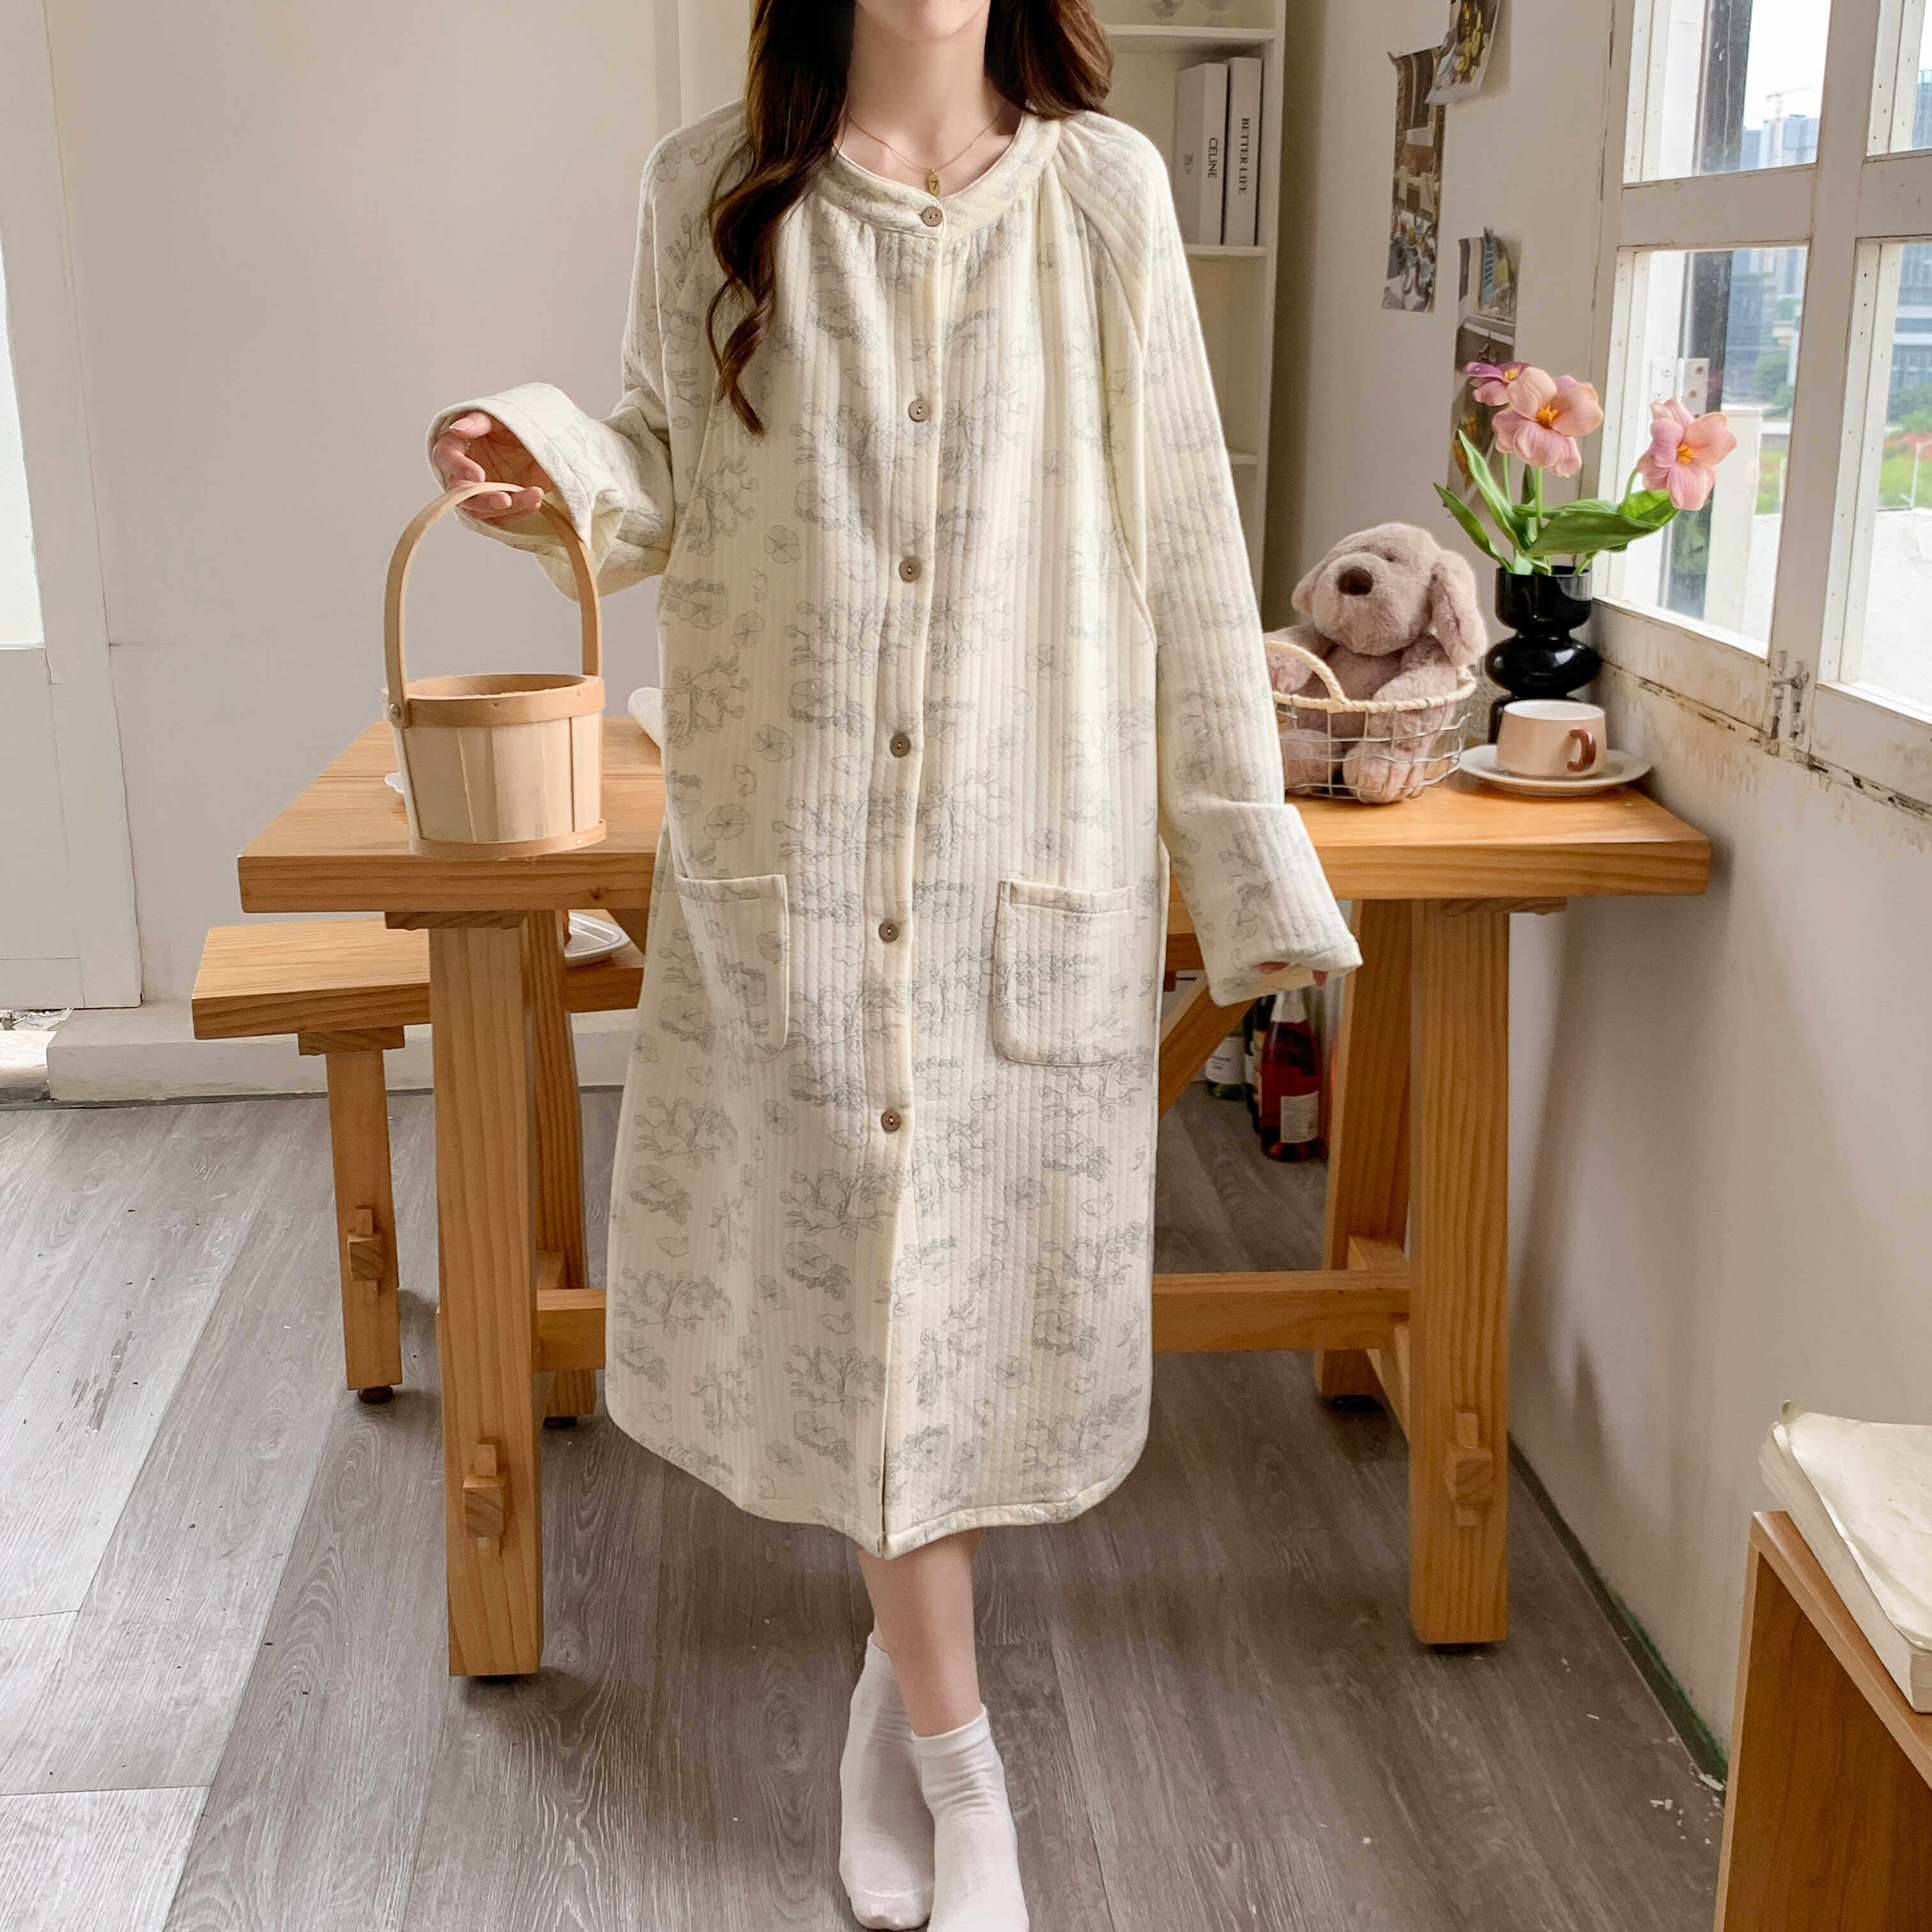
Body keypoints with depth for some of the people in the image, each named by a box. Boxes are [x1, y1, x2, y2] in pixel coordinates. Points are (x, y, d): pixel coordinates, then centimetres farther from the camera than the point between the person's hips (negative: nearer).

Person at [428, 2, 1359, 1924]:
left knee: (990, 1287, 8)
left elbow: (1180, 547, 1)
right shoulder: (712, 187, 3)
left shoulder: (1107, 190, 1)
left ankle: (900, 1673, 38)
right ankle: (958, 1765, 27)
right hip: (789, 861, 0)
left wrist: (1248, 863, 0)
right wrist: (568, 476, -12)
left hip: (1036, 865, 0)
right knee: (855, 1291, 7)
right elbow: (681, 489, 11)